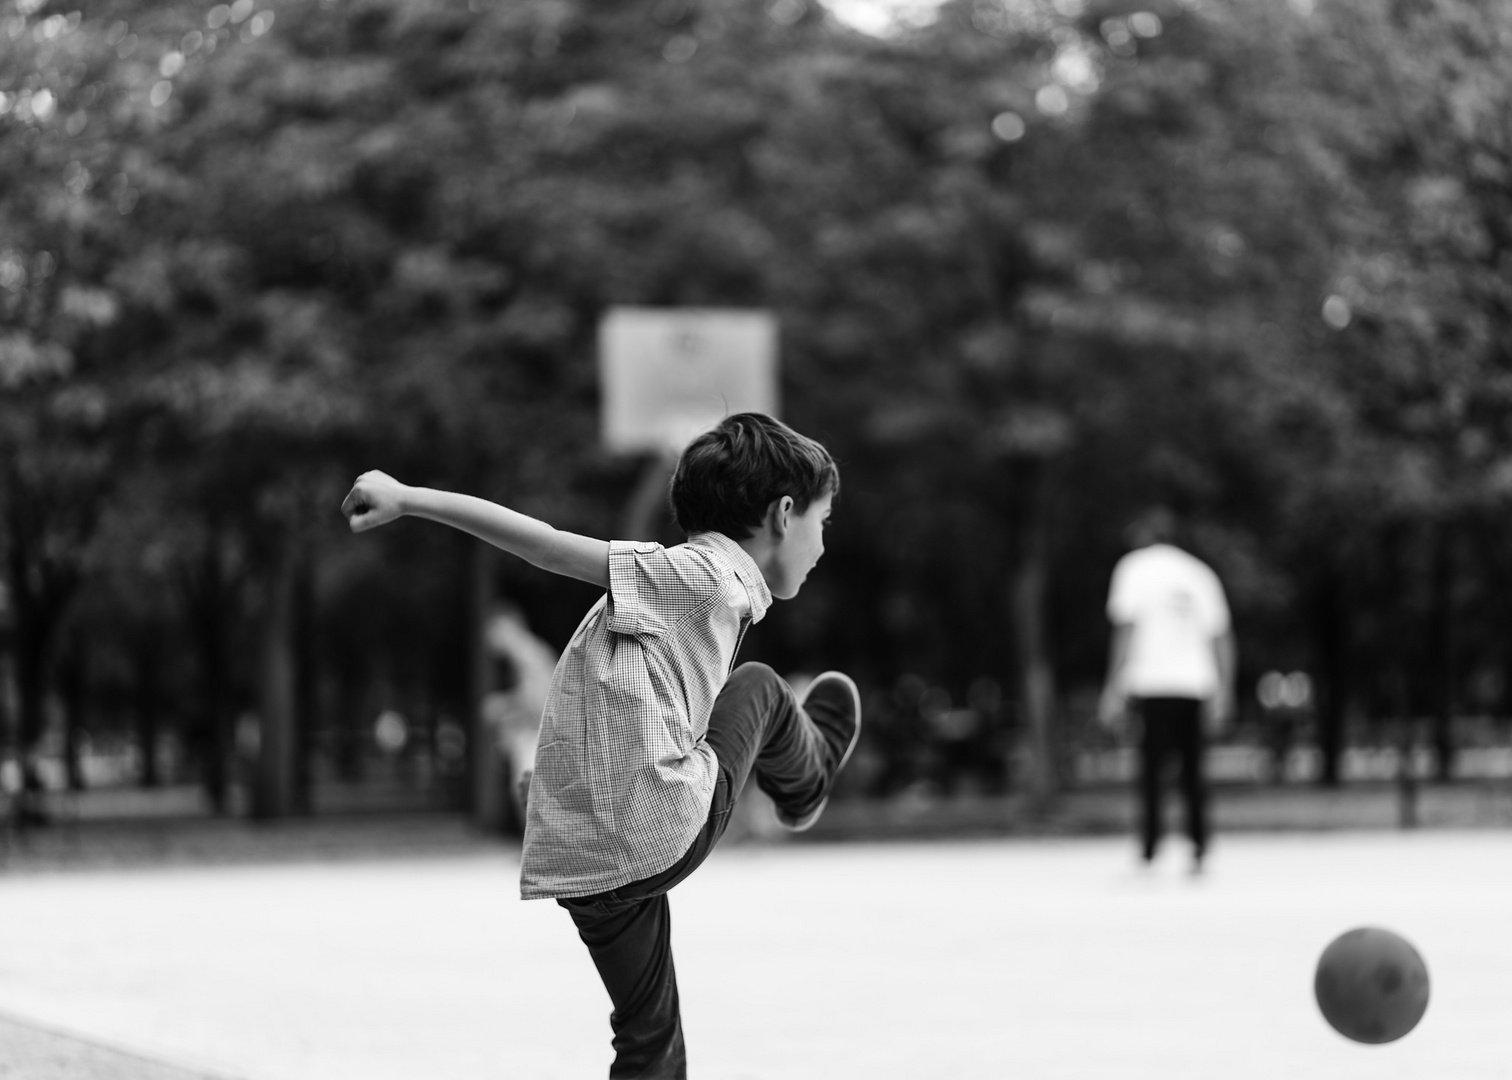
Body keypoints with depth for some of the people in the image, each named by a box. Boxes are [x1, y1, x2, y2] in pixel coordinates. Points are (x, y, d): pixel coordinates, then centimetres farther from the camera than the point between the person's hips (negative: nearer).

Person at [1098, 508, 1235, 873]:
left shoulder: (1134, 567, 5)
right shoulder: (1200, 573, 17)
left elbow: (1126, 628, -4)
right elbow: (1221, 637, 14)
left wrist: (1114, 688, -3)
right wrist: (1223, 695, 17)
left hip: (1151, 682, -4)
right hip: (1195, 684, 4)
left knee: (1151, 766, -5)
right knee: (1192, 768, 10)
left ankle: (1149, 852, -12)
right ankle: (1198, 849, 3)